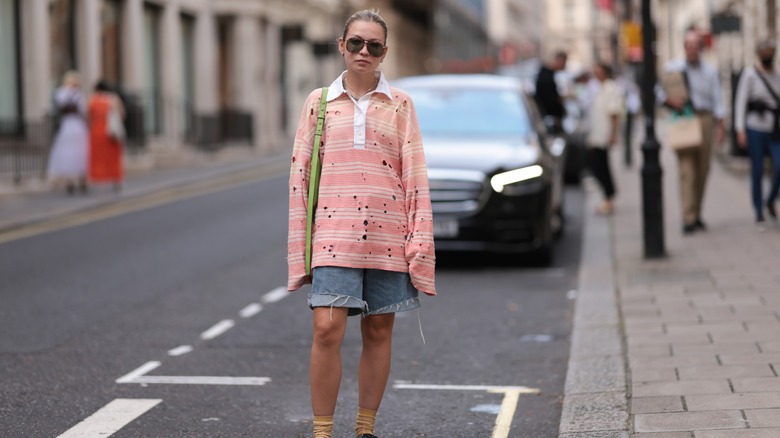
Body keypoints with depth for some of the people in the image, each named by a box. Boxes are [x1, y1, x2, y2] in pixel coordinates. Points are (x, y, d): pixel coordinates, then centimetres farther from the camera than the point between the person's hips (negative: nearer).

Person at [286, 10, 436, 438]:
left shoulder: (400, 104, 7)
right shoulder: (319, 102, 7)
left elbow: (415, 178, 4)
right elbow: (300, 175, 7)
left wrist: (419, 243, -3)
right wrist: (300, 248, 3)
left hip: (387, 235, 1)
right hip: (335, 234, -1)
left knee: (379, 331, 6)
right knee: (327, 329, -12)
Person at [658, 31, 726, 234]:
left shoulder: (710, 72, 6)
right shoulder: (672, 68, 3)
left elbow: (717, 100, 5)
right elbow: (658, 91, 5)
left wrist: (721, 126, -3)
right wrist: (669, 100, -14)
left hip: (704, 119, 3)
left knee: (703, 170, 7)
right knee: (687, 170, -11)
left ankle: (697, 215, 18)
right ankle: (688, 219, -15)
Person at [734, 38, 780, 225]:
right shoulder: (750, 74, -1)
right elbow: (740, 101, -4)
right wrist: (740, 130, -12)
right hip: (755, 128, -3)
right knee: (757, 171, 0)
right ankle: (759, 211, 12)